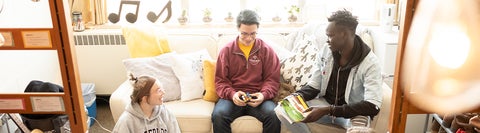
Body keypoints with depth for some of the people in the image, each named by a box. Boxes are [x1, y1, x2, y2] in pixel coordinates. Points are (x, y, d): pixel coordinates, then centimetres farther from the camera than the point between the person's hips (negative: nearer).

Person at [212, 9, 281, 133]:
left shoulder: (267, 50, 6)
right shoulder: (226, 51, 6)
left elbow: (272, 79, 6)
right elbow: (220, 80, 5)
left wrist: (264, 94, -15)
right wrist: (232, 94, -15)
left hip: (258, 97, 0)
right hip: (233, 96, 0)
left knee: (274, 116, -30)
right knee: (218, 115, -30)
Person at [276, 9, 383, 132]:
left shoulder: (370, 62, -21)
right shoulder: (326, 51, -6)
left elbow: (372, 107, -30)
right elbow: (313, 86, 3)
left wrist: (328, 110, -35)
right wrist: (297, 96, -20)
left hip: (353, 111, -4)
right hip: (324, 103, 4)